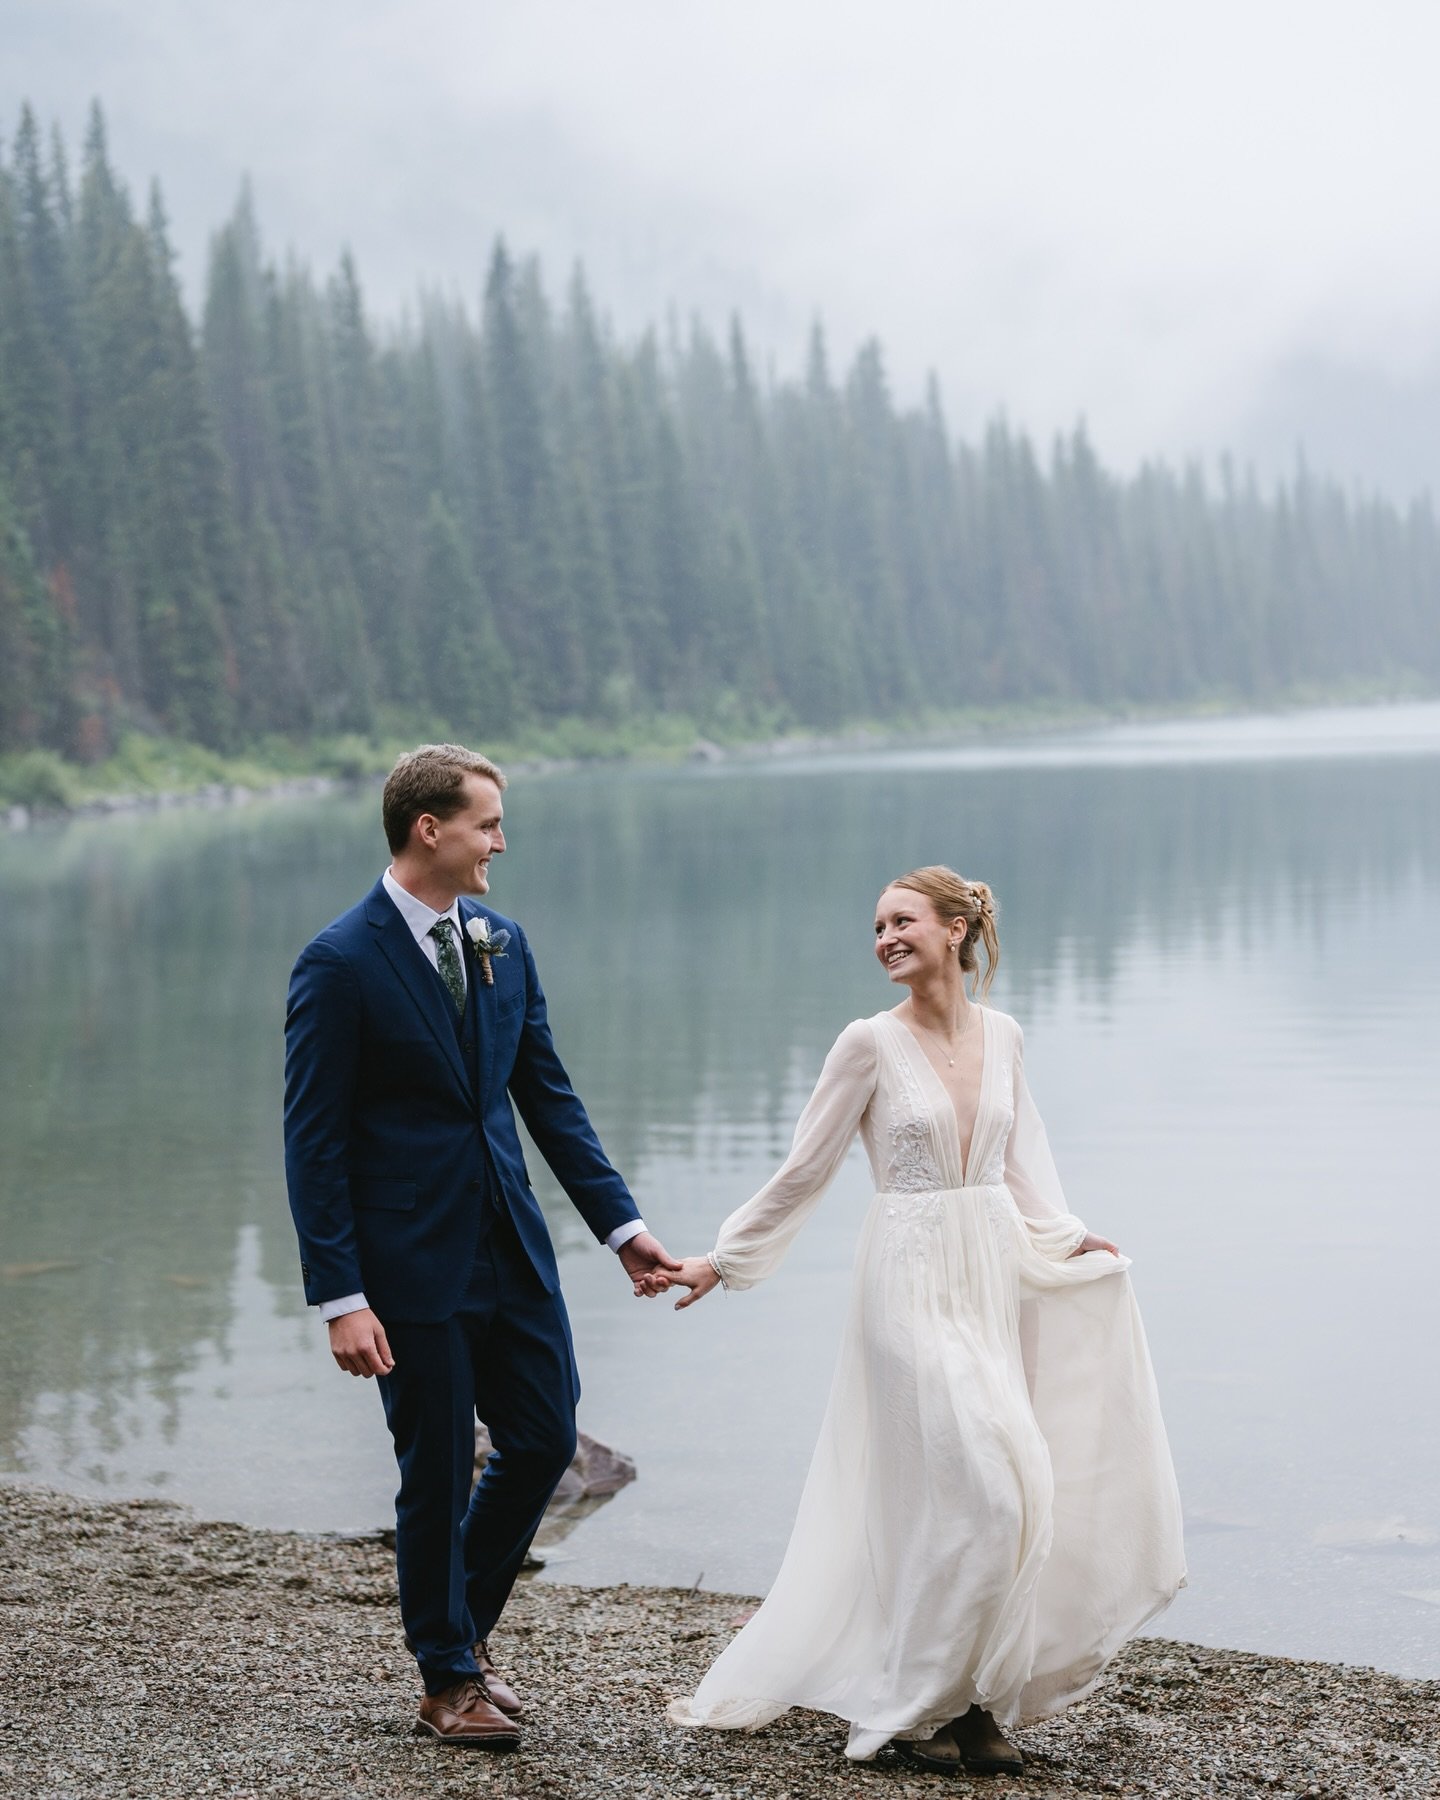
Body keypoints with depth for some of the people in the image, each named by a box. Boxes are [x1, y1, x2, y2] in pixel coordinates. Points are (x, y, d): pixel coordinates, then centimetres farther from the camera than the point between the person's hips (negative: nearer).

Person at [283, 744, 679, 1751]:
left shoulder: (502, 942, 6)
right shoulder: (340, 965, -14)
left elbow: (548, 1093, 12)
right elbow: (314, 1142, -13)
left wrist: (621, 1223, 7)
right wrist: (341, 1299, -17)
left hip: (512, 1245, 6)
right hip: (414, 1262, -6)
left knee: (546, 1438, 11)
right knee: (438, 1469, 5)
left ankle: (465, 1617, 34)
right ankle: (450, 1680, 24)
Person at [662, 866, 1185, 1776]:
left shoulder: (1001, 1035, 5)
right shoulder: (872, 1043, -8)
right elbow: (804, 1171, -2)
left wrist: (1065, 1236, 8)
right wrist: (721, 1260, -1)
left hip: (995, 1280, 5)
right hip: (914, 1283, -5)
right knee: (975, 1490, -10)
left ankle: (976, 1701, 15)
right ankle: (913, 1703, 3)